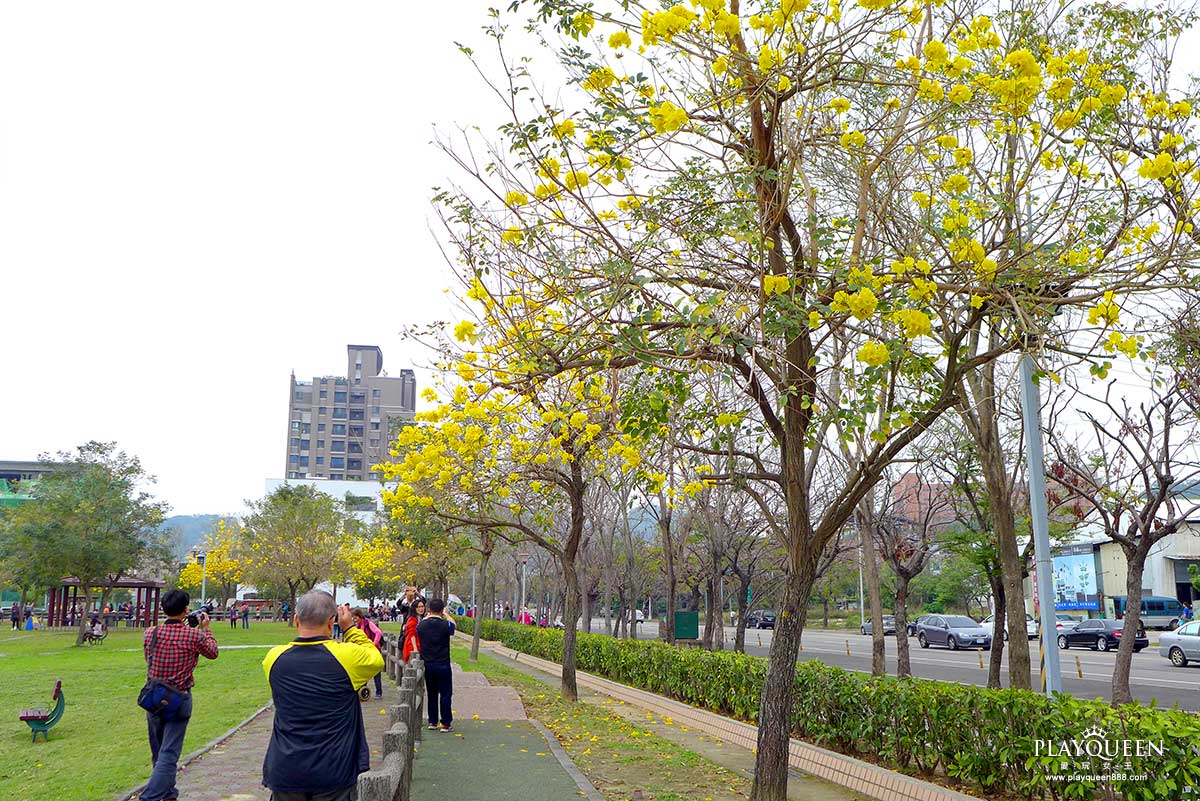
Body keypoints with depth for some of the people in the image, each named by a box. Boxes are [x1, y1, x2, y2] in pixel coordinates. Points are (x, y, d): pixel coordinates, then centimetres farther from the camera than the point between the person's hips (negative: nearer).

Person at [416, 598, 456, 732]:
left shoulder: (421, 625, -5)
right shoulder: (445, 625, -15)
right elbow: (453, 624, 8)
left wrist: (428, 616, 26)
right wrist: (446, 615, 24)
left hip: (427, 665, 4)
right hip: (443, 665, -4)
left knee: (432, 693, 16)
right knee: (445, 694, 6)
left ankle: (432, 721, 21)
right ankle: (446, 723, 8)